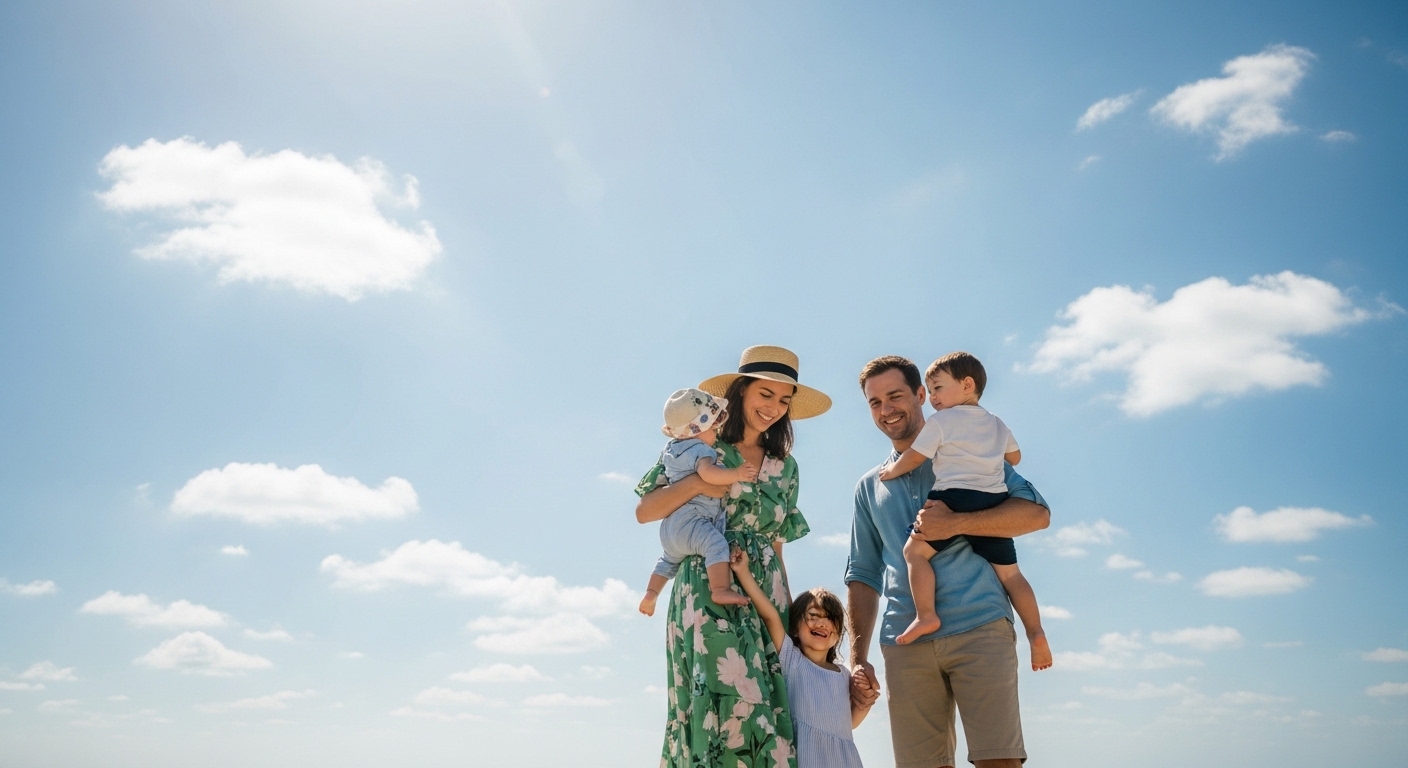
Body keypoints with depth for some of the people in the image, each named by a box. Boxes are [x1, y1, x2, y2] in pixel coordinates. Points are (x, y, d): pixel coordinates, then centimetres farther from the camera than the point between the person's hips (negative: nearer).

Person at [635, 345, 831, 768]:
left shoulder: (784, 466, 17)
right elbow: (644, 511, 0)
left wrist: (791, 608, 12)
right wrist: (696, 483, -14)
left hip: (765, 594, 5)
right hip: (708, 590, -4)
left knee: (767, 708, -4)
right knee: (729, 700, -19)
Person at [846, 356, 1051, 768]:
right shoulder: (869, 487, 21)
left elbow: (1037, 513, 0)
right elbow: (863, 575, 19)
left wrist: (954, 524, -12)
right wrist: (858, 657, 9)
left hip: (979, 628, -3)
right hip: (905, 642, 3)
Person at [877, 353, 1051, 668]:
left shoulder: (941, 421, 2)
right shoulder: (997, 424, 21)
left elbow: (914, 458, 3)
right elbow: (1015, 457, 33)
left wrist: (891, 471, 20)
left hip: (955, 498, -6)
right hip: (995, 501, 7)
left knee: (915, 550, -3)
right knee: (1008, 571, 10)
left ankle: (926, 616, -14)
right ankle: (1036, 633, 4)